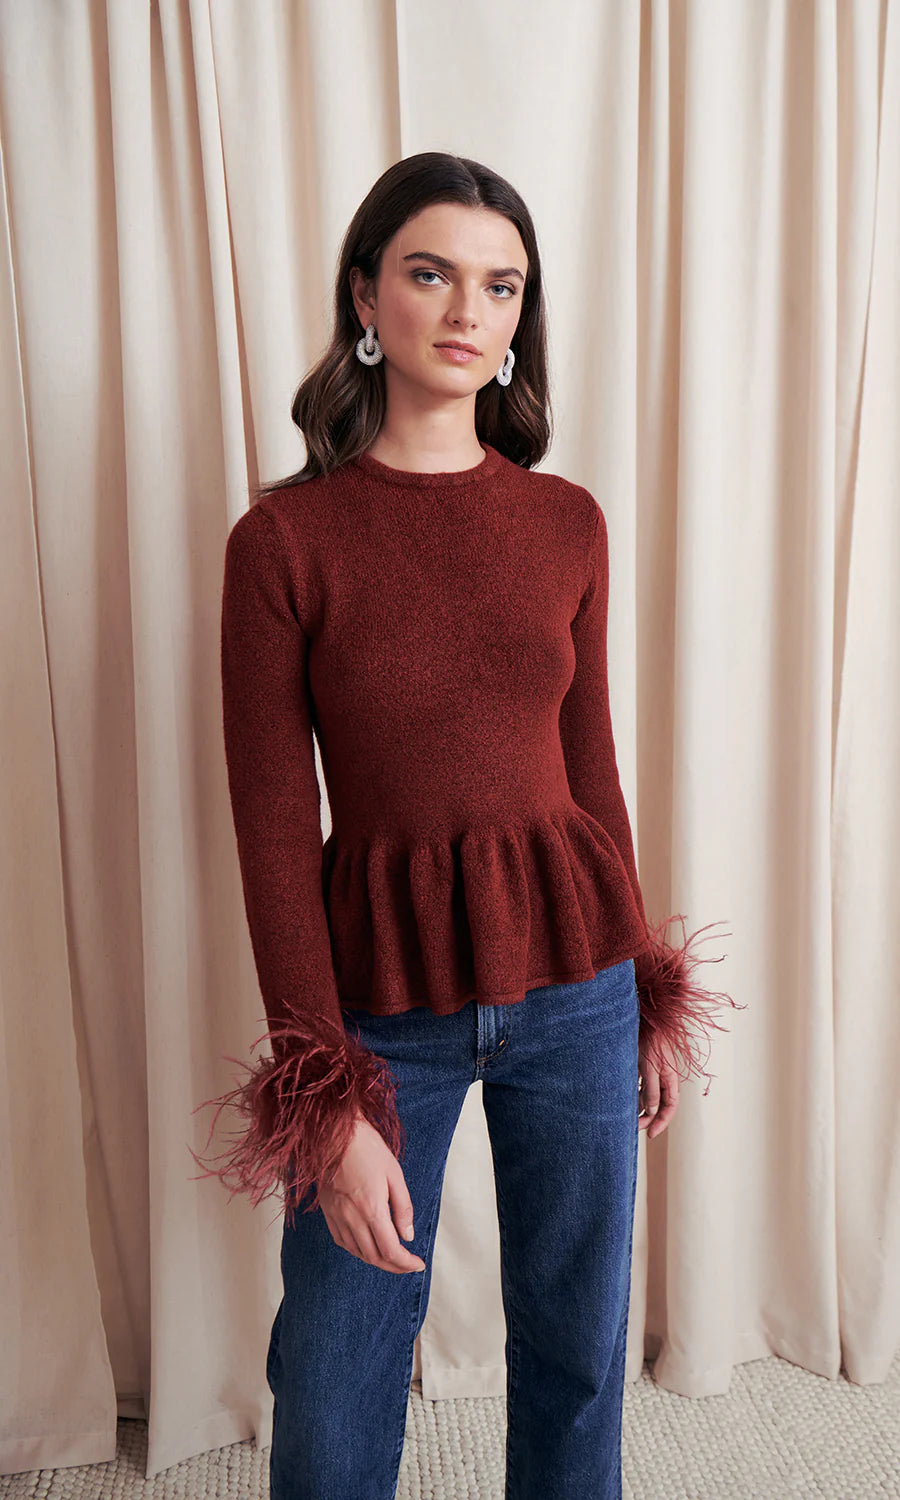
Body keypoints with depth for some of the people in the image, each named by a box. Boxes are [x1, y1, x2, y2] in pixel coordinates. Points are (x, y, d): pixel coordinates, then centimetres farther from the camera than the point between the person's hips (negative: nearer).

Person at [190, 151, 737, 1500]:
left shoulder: (567, 522, 1)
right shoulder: (283, 538, -9)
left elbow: (589, 765, 7)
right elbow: (274, 831, -9)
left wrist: (648, 990, 11)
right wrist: (328, 1099, -11)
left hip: (572, 976, 3)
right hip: (382, 985, -2)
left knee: (577, 1342, 20)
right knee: (334, 1379, 16)